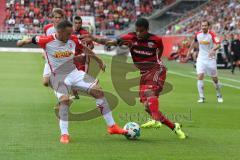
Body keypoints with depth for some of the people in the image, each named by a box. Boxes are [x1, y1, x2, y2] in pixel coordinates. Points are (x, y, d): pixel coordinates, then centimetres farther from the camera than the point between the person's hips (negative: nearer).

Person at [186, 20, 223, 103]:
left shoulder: (212, 34, -13)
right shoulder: (198, 34, 0)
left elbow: (218, 45, -26)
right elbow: (194, 42, 21)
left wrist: (213, 49, -45)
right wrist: (189, 51, 24)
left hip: (210, 58, -2)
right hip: (201, 58, 2)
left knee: (214, 78, 7)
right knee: (200, 76, -14)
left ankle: (219, 95, 29)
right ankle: (201, 97, -9)